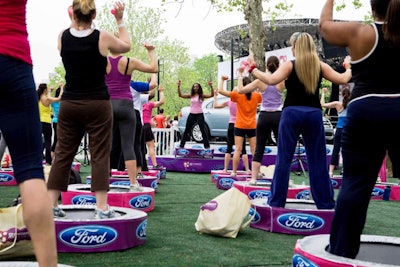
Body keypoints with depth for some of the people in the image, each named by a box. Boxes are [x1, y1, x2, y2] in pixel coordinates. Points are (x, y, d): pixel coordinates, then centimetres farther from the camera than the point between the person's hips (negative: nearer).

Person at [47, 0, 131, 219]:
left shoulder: (63, 37, 0)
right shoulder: (103, 37, -8)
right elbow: (126, 46, 12)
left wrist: (75, 20, 27)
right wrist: (120, 20, 18)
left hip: (69, 104, 3)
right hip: (97, 104, -3)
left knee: (63, 154, 10)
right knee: (100, 155, 1)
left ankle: (51, 205, 11)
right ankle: (102, 208, -1)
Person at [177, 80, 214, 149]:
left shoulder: (201, 95, -3)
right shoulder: (191, 95, 6)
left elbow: (211, 95, -14)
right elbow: (180, 95, 3)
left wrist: (211, 87, -27)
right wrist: (178, 87, -8)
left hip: (199, 115, -4)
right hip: (192, 115, 4)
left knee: (203, 130, -4)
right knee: (186, 130, 9)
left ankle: (207, 146, 0)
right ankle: (181, 145, 17)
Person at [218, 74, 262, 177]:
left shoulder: (238, 95, -6)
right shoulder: (256, 95, 0)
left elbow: (220, 90, -7)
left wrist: (222, 80, 8)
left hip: (239, 126, -2)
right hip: (252, 127, 2)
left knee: (238, 149, -1)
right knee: (254, 150, 5)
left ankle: (234, 172, -1)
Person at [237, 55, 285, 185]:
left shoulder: (261, 81, -2)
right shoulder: (281, 81, -3)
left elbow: (240, 90, 0)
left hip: (264, 116, 1)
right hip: (278, 116, -1)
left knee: (259, 149, 6)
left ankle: (254, 178, 3)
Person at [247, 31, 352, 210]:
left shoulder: (290, 65, -3)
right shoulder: (320, 66, 5)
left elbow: (271, 80, -17)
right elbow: (343, 79, 7)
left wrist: (252, 68, -7)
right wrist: (349, 68, 27)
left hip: (292, 113, -2)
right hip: (314, 114, 2)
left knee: (284, 159, 4)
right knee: (317, 160, 8)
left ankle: (277, 201, 6)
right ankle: (325, 202, 13)